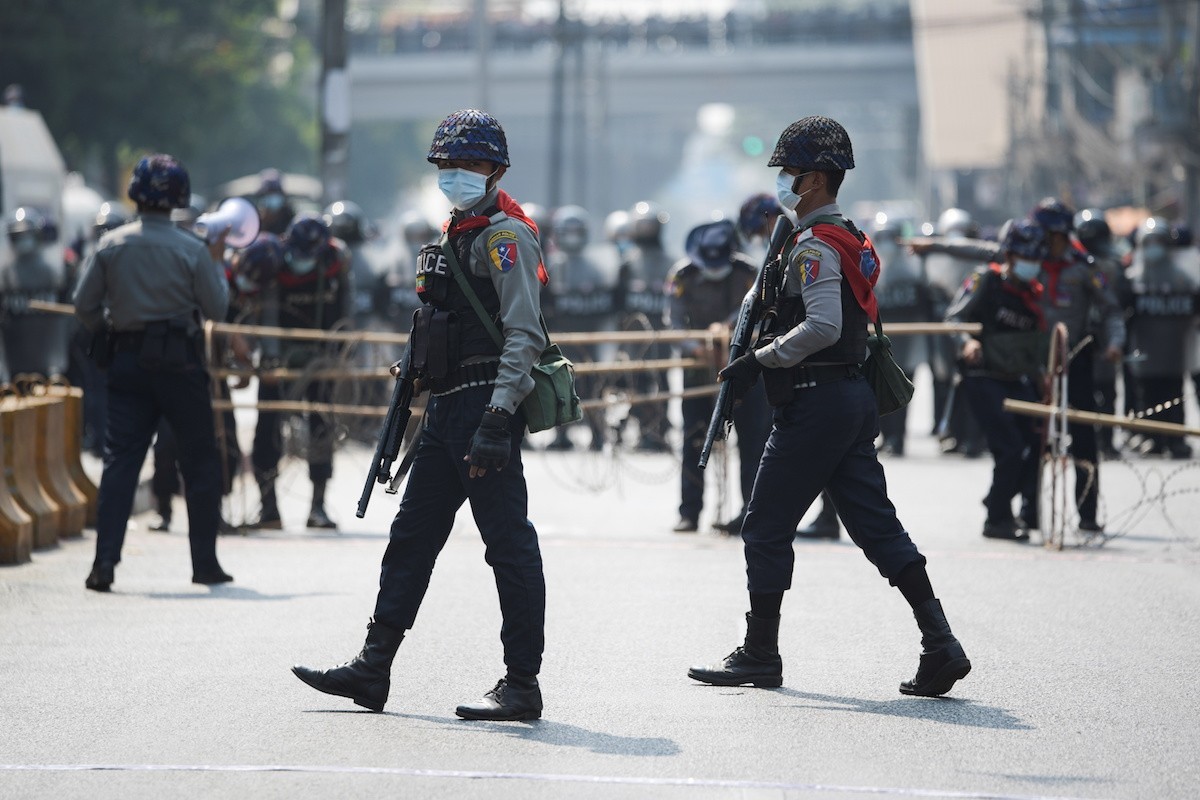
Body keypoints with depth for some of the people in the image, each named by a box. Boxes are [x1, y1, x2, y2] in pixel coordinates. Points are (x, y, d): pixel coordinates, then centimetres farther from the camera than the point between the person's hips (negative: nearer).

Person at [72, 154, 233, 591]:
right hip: (179, 360, -2)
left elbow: (84, 305, 2)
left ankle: (105, 561, -10)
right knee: (200, 460, 9)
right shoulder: (192, 250, -7)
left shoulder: (111, 245, -1)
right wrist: (216, 263, 12)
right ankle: (205, 562, 12)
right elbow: (216, 308, -1)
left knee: (120, 458, 2)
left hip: (127, 359, 2)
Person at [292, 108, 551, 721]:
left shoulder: (506, 236, -10)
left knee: (509, 544, -6)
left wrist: (496, 421, -25)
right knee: (412, 536, 11)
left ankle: (522, 685, -3)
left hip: (488, 407, -10)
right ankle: (373, 669, 15)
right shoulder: (455, 234, 20)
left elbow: (523, 336, -18)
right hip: (448, 408, 10)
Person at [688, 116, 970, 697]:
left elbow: (823, 326, -26)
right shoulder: (851, 240, 17)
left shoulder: (815, 246, -14)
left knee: (766, 529, 1)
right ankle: (941, 645, -2)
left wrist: (759, 359, -18)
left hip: (816, 403, -10)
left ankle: (760, 655, 8)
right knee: (877, 526, 6)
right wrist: (766, 350, 20)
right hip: (853, 397, 10)